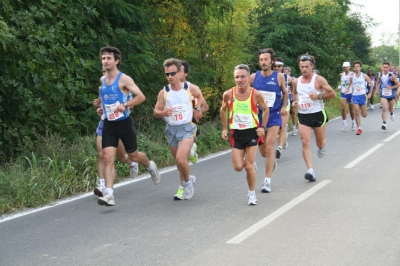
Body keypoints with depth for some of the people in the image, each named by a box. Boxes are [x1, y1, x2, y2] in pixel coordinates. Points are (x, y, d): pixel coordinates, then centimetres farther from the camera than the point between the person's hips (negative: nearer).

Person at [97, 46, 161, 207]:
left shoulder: (124, 79, -11)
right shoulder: (102, 80, 7)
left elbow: (141, 97, -17)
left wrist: (125, 105, -26)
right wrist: (102, 106, 14)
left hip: (124, 123, -4)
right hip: (109, 124, 4)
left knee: (133, 156, 12)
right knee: (108, 158, -10)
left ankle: (150, 166, 46)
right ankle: (109, 195, -14)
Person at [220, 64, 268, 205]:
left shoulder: (256, 94, -13)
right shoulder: (228, 94, -9)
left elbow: (265, 110, 5)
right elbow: (223, 110, 10)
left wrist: (263, 127, -4)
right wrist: (224, 128, 7)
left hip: (252, 132, -2)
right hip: (236, 133, 2)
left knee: (249, 166, -3)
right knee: (238, 167, -1)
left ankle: (252, 193, 18)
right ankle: (250, 164, 35)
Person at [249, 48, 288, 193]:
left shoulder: (279, 76, -4)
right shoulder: (254, 77, -2)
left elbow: (285, 93, 12)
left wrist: (283, 107, 0)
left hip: (274, 116, -2)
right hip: (258, 116, 2)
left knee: (269, 148, -12)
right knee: (263, 151, 11)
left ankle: (267, 181, -7)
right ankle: (272, 161, 46)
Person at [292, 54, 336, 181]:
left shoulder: (319, 80, -7)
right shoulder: (296, 82, 6)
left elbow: (332, 94, -5)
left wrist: (319, 96, -18)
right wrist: (295, 101, 5)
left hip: (318, 114, -2)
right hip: (303, 116, 3)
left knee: (320, 143, 11)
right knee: (305, 143, -12)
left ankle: (322, 147, 50)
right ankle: (310, 171, -15)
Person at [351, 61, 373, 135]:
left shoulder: (364, 76, -1)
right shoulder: (352, 77, 4)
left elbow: (371, 84, 4)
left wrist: (370, 93, -1)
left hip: (363, 96, -1)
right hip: (355, 96, 1)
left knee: (364, 115, 3)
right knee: (357, 113, -10)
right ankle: (359, 129, -4)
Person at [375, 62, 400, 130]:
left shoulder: (392, 76, -11)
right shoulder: (380, 76, -2)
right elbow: (378, 83, 18)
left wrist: (391, 87, -22)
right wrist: (378, 90, 5)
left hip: (391, 94, 0)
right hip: (383, 95, 0)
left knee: (390, 108, 18)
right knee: (384, 109, -15)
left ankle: (391, 113, 55)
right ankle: (384, 123, -17)